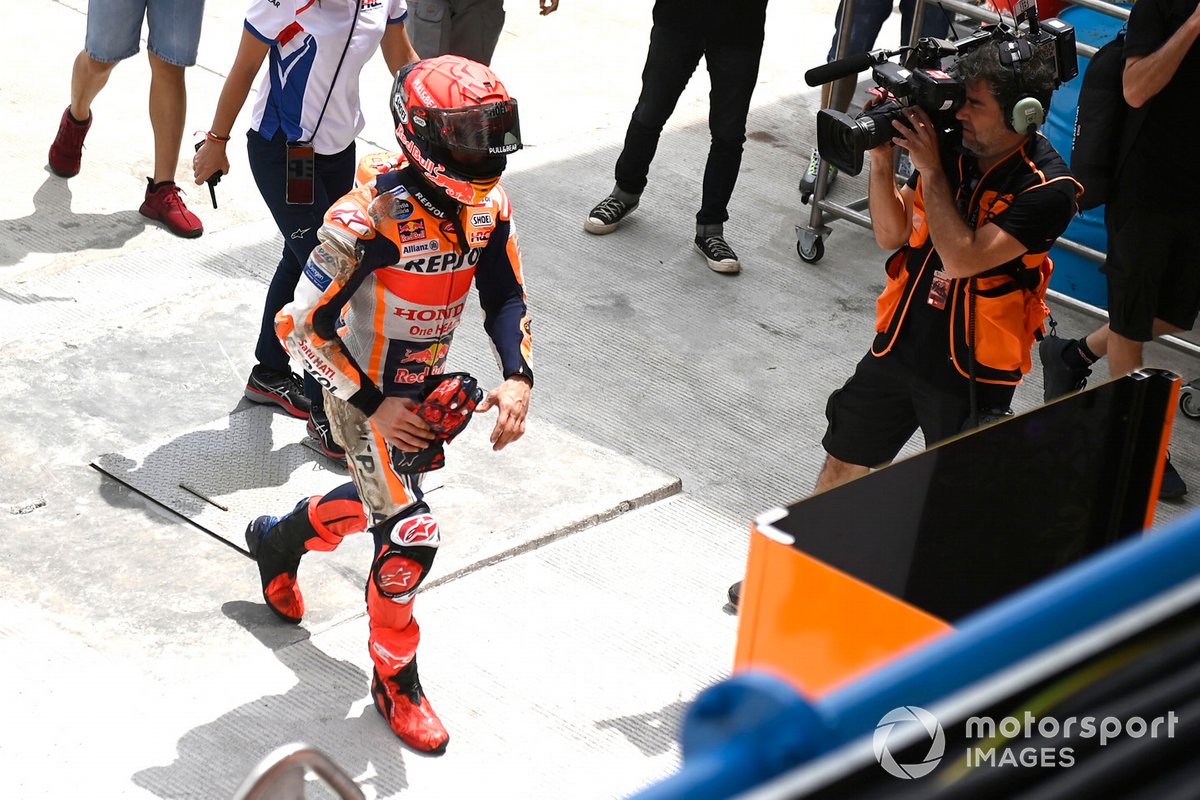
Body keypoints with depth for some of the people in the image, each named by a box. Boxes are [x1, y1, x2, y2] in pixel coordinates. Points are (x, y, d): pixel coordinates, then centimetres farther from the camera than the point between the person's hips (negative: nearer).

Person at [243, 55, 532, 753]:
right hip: (364, 390, -7)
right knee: (410, 534, -11)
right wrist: (373, 406, -21)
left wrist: (518, 378, -14)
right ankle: (396, 682, 10)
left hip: (427, 384, 7)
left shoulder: (489, 207, -10)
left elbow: (507, 297, 3)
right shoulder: (370, 219, -30)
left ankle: (278, 539, 54)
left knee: (385, 498, 24)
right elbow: (303, 325, -23)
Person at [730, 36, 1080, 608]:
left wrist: (929, 169, -24)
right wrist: (882, 159, -13)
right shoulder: (953, 147, -4)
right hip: (901, 341, 6)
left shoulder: (1047, 189, -20)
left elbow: (963, 258, -27)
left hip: (972, 369, -6)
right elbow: (892, 234, 1)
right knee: (843, 459, 16)